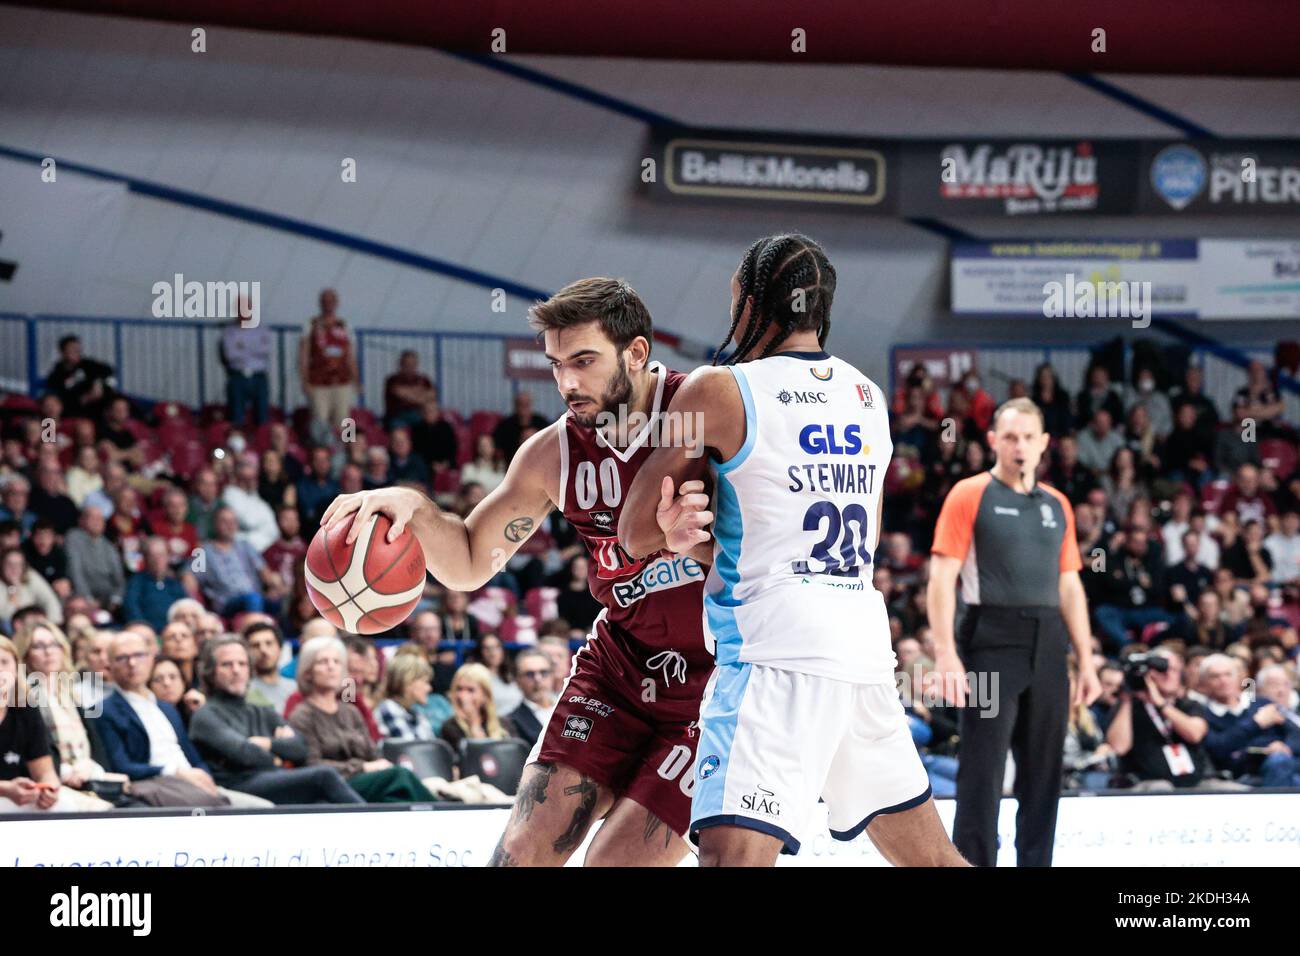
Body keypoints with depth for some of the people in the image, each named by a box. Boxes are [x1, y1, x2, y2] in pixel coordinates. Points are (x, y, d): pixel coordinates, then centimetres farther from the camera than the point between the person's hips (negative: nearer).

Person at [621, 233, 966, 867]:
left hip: (778, 649, -7)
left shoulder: (716, 392, -2)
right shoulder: (869, 397, 17)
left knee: (730, 852, -22)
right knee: (929, 854, 19)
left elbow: (635, 534, 3)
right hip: (867, 642, 7)